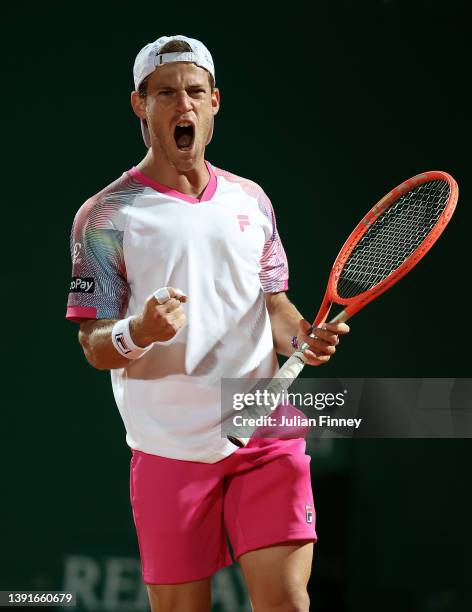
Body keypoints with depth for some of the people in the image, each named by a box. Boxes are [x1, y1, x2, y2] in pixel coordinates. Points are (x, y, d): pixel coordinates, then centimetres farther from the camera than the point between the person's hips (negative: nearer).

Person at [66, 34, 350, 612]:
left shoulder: (250, 199, 12)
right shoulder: (106, 215, -2)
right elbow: (93, 345, -4)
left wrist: (301, 337, -2)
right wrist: (137, 332, -27)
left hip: (268, 436, 3)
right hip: (170, 450, -3)